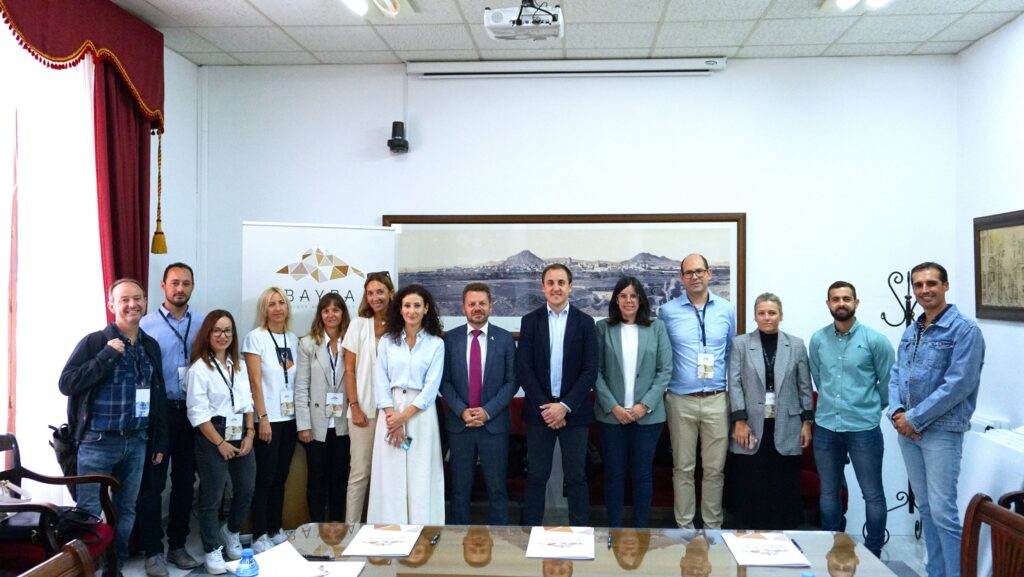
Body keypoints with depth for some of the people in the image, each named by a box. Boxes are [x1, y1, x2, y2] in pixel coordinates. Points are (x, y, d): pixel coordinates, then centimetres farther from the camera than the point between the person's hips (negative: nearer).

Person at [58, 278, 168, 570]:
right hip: (98, 442, -4)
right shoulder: (95, 342, -5)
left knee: (126, 510, 13)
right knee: (89, 513, 0)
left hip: (137, 442, 5)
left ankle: (116, 566, 26)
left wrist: (160, 442, 10)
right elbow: (66, 383, -13)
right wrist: (107, 356, -20)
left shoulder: (151, 346, 9)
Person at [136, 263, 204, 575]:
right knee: (152, 482, 3)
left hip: (192, 411, 3)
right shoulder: (146, 324, -5)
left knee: (185, 481, 12)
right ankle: (153, 551, 16)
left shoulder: (203, 324, 4)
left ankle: (177, 545, 25)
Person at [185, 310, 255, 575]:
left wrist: (250, 434, 1)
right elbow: (198, 412, -13)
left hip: (240, 435, 6)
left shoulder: (240, 365, 10)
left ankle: (231, 533, 36)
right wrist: (220, 443, -13)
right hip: (212, 437, -6)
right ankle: (213, 551, 16)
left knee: (246, 489, 12)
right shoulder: (199, 368, -10)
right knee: (212, 496, 1)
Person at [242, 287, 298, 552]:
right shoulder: (256, 337, -6)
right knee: (264, 478, -1)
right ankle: (259, 536, 9)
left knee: (281, 476, 11)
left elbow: (296, 380, 11)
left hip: (290, 417, 5)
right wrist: (263, 417, -14)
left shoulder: (293, 339, 9)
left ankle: (275, 530, 21)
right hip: (268, 418, -5)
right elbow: (255, 381, -10)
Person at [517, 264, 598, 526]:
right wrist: (545, 406, -9)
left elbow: (590, 370, -3)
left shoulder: (585, 322, 2)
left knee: (576, 476, 6)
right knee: (536, 476, 6)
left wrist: (565, 406, -12)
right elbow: (523, 368, -2)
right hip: (539, 410, 1)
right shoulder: (530, 321, 3)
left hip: (574, 411, 0)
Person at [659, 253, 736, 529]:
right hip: (681, 400, -1)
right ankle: (684, 527, 18)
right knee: (683, 468, 6)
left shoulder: (727, 310, 5)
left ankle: (713, 527, 20)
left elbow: (732, 353, 14)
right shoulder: (667, 311, 0)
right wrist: (662, 387, 5)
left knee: (715, 469, 7)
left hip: (717, 400, 1)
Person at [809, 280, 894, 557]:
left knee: (873, 495, 6)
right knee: (829, 493, 13)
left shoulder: (875, 340, -6)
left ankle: (873, 554, 20)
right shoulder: (817, 339, 3)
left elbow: (888, 382, 3)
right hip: (825, 427, 3)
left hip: (864, 428, -3)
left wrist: (872, 408, 11)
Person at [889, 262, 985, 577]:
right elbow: (896, 375, 11)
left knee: (943, 511, -7)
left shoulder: (965, 330, -10)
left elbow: (958, 384, -17)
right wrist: (897, 413, -7)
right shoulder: (910, 332, 12)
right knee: (925, 507, 14)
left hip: (942, 431, -7)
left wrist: (915, 419, -16)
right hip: (908, 430, 7)